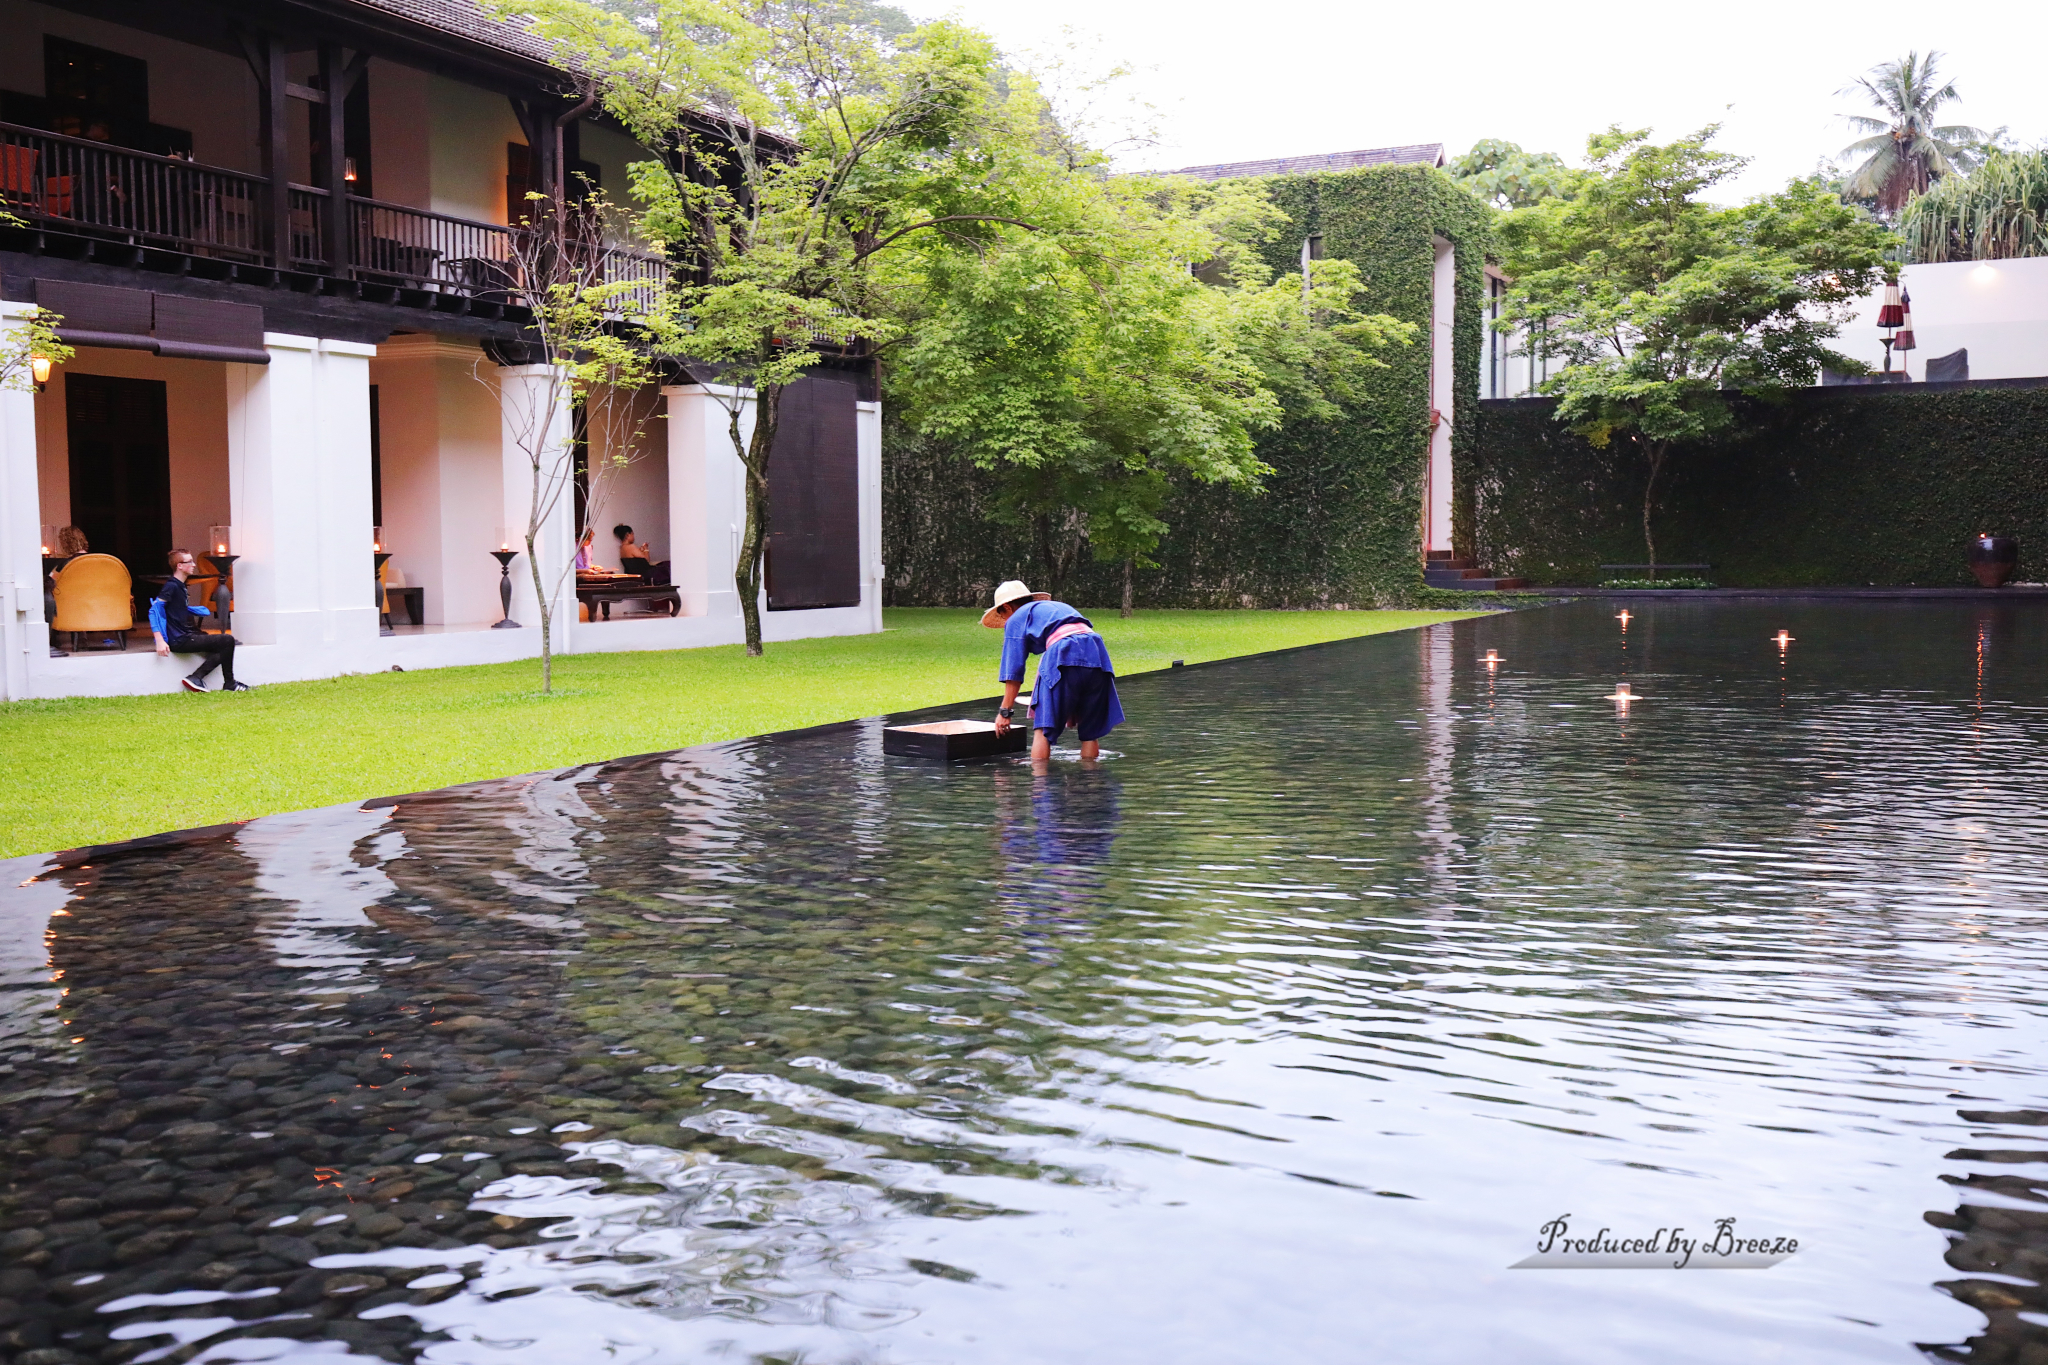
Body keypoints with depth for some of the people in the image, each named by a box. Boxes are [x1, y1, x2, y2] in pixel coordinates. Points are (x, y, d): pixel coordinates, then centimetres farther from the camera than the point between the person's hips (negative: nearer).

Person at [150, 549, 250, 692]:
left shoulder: (180, 586, 17)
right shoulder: (171, 586, -11)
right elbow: (154, 610, -19)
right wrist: (160, 641, -27)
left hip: (188, 636, 10)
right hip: (180, 641, -10)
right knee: (227, 640, -13)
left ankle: (195, 678, -1)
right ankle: (229, 684, -2)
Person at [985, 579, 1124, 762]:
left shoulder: (1016, 619, 18)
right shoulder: (1060, 607, 37)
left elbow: (1014, 671, 10)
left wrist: (1005, 711, 15)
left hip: (1064, 654, -6)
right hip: (1098, 651, 6)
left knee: (1043, 727, 1)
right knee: (1090, 730, 14)